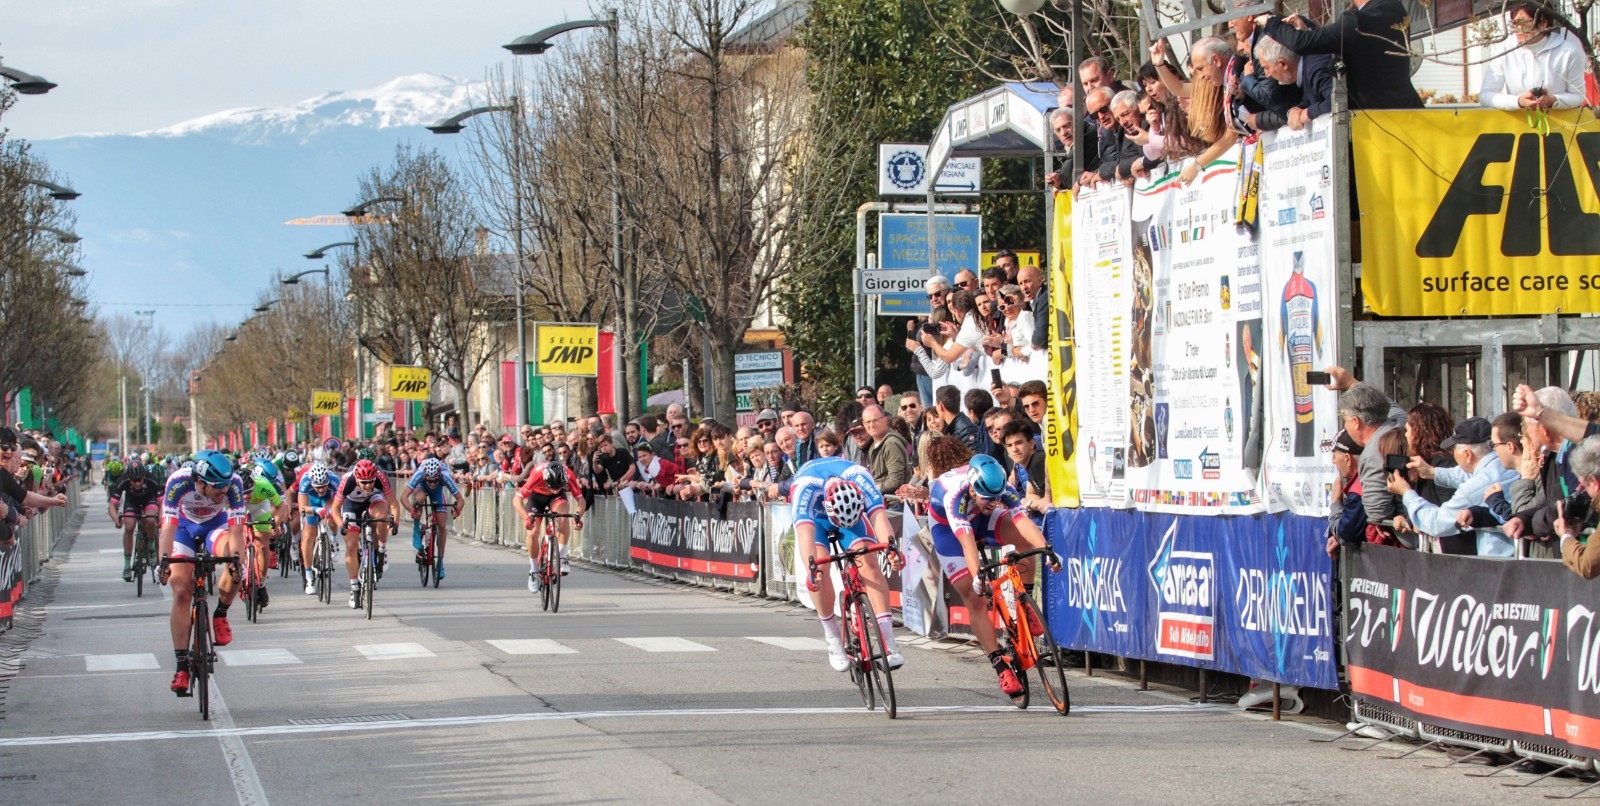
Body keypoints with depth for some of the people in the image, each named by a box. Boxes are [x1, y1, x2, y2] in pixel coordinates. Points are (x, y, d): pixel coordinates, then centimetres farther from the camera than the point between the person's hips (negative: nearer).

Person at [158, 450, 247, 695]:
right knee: (181, 593, -11)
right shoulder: (179, 482, -34)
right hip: (185, 526, 0)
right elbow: (168, 526, -37)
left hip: (216, 524, 0)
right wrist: (165, 560, -50)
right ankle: (182, 666, -7)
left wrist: (235, 556, -50)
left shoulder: (233, 484, -31)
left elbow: (236, 527, -32)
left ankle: (220, 615, -6)